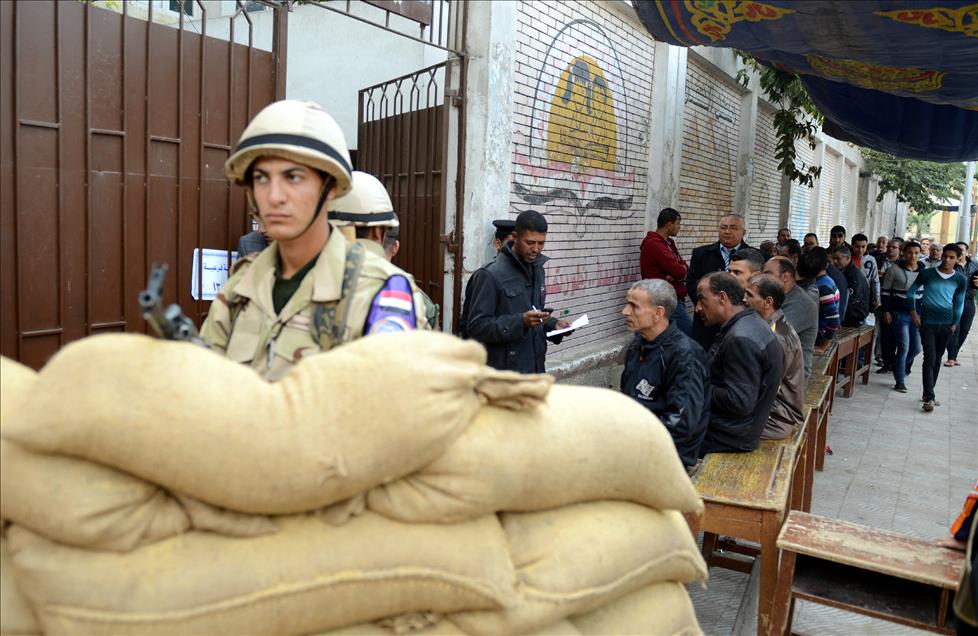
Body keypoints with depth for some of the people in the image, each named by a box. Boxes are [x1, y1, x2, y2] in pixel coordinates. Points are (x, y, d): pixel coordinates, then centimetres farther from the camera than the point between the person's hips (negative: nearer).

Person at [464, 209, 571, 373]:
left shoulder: (537, 269, 9)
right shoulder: (490, 275, -14)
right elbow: (476, 326, -17)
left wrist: (553, 324, 2)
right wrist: (520, 321, -26)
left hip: (536, 368, 7)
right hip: (504, 372, -7)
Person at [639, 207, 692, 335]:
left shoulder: (668, 242, 18)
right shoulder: (654, 244, -14)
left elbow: (684, 268, 10)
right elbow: (679, 271, -19)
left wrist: (675, 275, -12)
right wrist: (682, 269, 4)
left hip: (676, 298, 9)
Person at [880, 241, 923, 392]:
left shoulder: (924, 271, 7)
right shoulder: (895, 270, -4)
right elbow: (885, 291, -1)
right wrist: (886, 311, -7)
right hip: (899, 313, -4)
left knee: (916, 348, 4)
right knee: (904, 347, -10)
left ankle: (896, 366, 32)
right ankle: (900, 382, -2)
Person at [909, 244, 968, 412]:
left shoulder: (960, 280, 3)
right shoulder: (927, 274, -3)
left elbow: (959, 303, 11)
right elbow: (911, 292, 7)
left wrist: (955, 323, 6)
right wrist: (913, 311, -2)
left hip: (946, 324, 3)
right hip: (927, 323, -3)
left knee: (937, 360, 10)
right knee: (930, 359, -10)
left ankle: (928, 393, 22)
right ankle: (929, 398, -12)